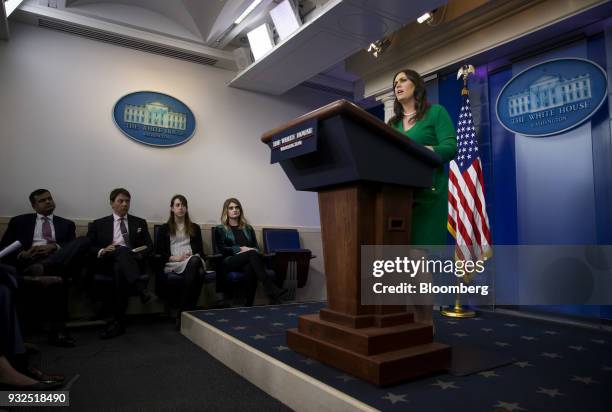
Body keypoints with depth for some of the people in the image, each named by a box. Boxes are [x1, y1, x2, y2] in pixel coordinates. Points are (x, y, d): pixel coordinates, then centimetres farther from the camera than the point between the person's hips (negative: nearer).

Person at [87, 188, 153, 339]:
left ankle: (118, 322, -36)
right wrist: (102, 251, -11)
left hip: (133, 262, 1)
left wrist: (139, 254, -9)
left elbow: (149, 246, 13)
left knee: (120, 268, -36)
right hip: (108, 262, 0)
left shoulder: (140, 223, 21)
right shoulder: (99, 224, 19)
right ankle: (139, 288, -48)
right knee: (122, 250, -36)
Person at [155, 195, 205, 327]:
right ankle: (189, 311, -33)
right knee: (196, 272, -38)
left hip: (193, 261, 2)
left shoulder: (195, 228, 27)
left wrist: (194, 255, -6)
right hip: (172, 264, -2)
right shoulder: (164, 228, 20)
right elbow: (159, 252, 9)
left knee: (195, 261, -40)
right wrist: (176, 258, -8)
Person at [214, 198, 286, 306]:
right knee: (252, 254, -36)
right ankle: (272, 290, -47)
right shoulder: (220, 229, 17)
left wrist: (246, 251, -8)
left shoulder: (248, 228, 27)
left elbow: (256, 247, 16)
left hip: (247, 260, 3)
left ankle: (249, 304, -44)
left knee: (250, 268, -39)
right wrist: (240, 249, -10)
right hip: (230, 262, -2)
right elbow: (221, 249, 3)